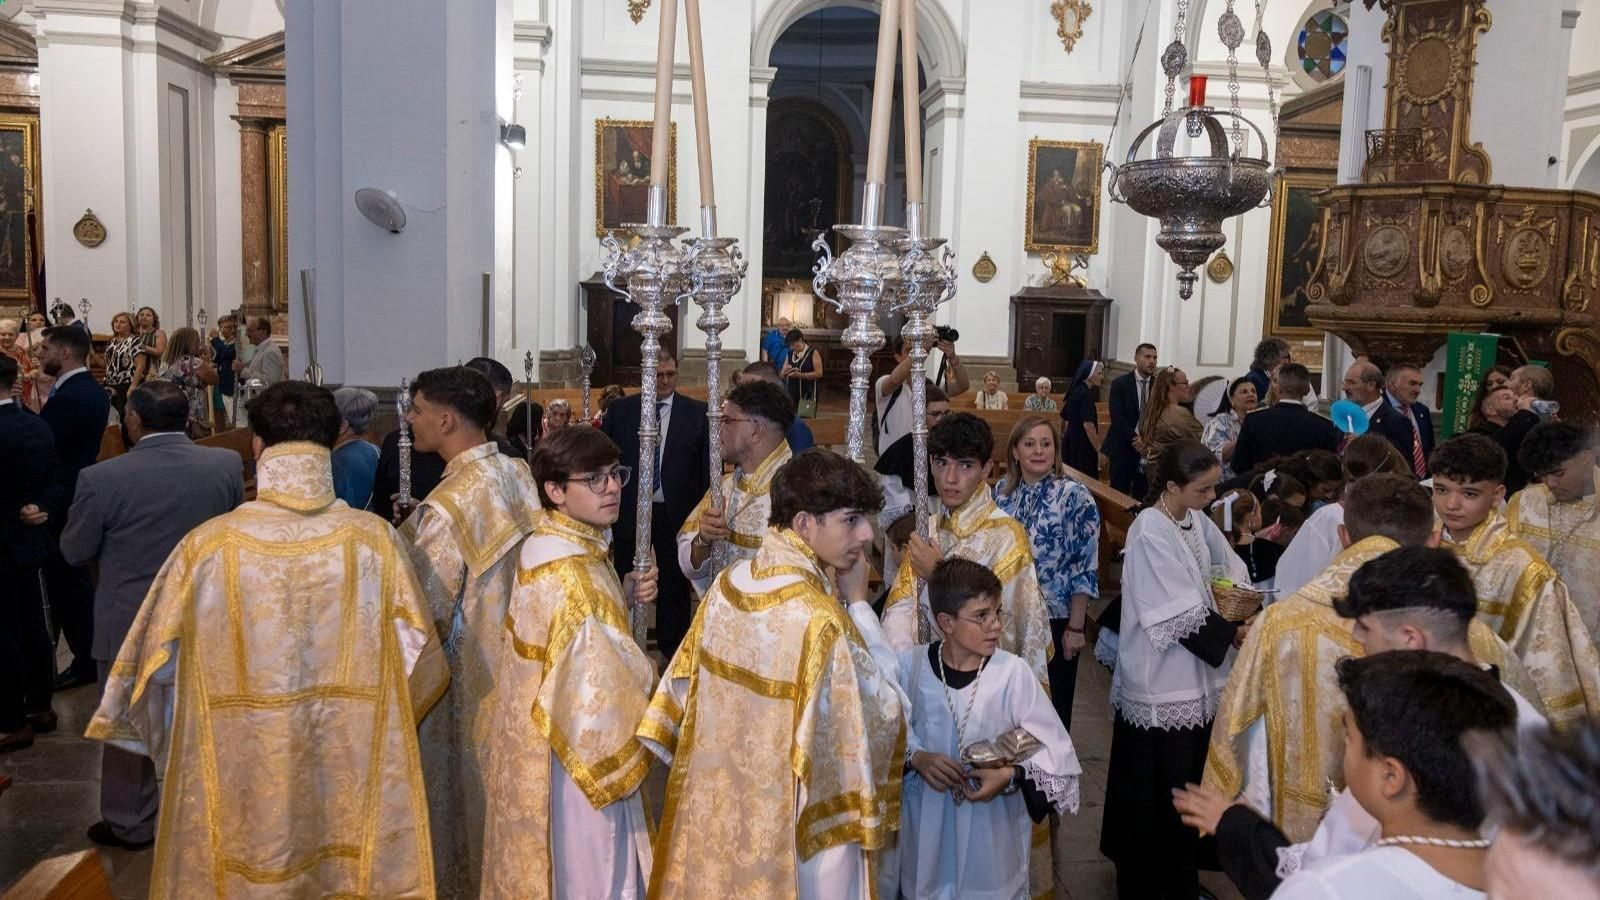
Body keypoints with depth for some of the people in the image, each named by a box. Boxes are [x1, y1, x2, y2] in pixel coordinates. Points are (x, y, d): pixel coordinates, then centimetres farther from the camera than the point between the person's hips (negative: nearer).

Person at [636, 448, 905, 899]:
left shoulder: (729, 583, -6)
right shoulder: (819, 618, -28)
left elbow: (684, 689, 5)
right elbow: (884, 713, -16)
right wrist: (859, 603, -12)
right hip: (796, 828, -7)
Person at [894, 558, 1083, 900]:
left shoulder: (1012, 672, -14)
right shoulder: (911, 665, -10)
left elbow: (1052, 747, -9)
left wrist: (1012, 775, -22)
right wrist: (916, 757, -15)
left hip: (993, 819, -1)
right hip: (927, 814, 1)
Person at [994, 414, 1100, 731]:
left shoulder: (1075, 497, -11)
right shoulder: (1001, 491, 3)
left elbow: (1085, 567, -11)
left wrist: (1075, 628, -13)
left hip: (1055, 620, -4)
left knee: (1052, 707, 8)